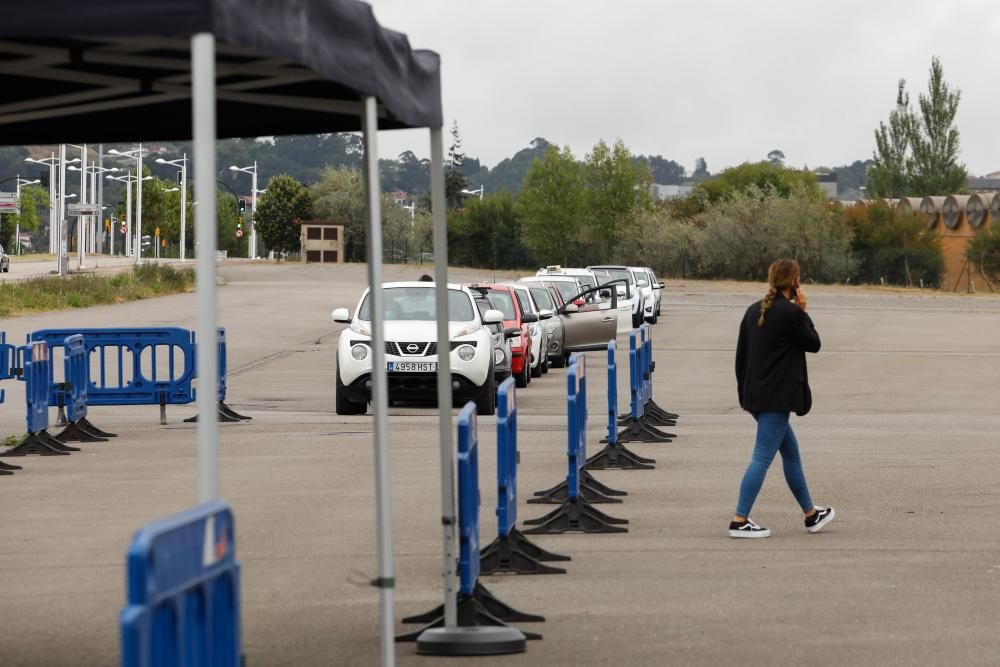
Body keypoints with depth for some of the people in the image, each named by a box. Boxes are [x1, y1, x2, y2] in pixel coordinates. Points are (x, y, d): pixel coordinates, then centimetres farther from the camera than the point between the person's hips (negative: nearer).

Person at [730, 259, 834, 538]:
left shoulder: (754, 311, 10)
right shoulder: (791, 313, -15)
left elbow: (740, 354, 13)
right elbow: (814, 343, -2)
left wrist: (745, 391, 20)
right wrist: (803, 311, 3)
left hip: (756, 394, 9)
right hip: (777, 397, -9)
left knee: (791, 452, 19)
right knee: (762, 458, -7)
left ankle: (811, 515, 29)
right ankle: (740, 521, -10)